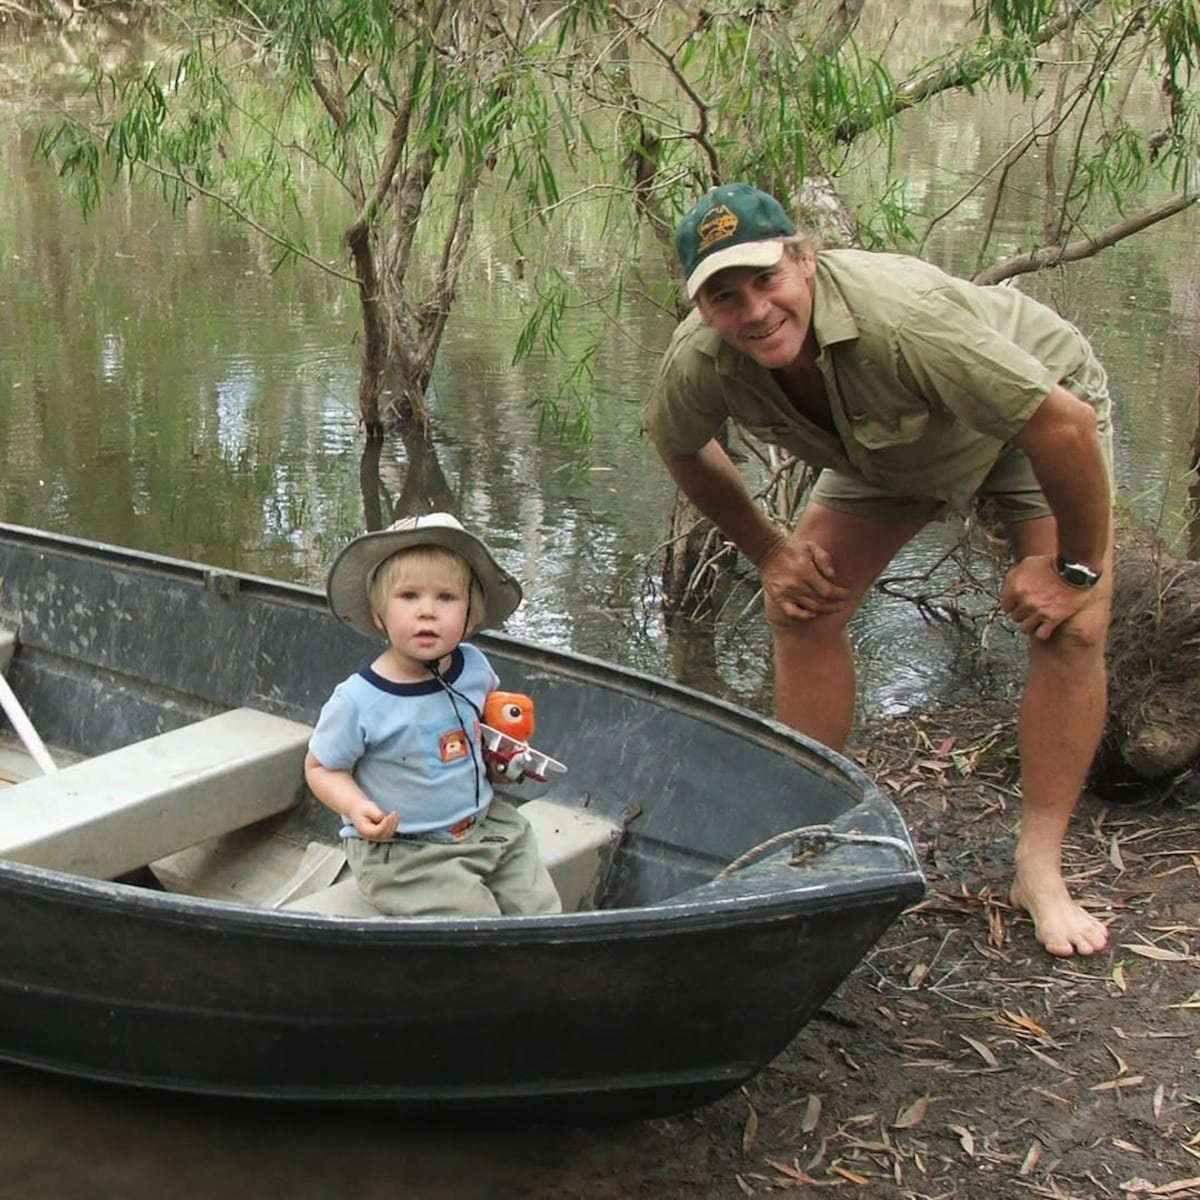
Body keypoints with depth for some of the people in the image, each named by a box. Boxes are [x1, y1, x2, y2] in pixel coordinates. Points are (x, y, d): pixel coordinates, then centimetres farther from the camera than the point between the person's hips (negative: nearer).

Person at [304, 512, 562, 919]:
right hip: (399, 850, -5)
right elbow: (320, 767, -7)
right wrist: (356, 807, -24)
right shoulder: (357, 701, -20)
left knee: (541, 907, 2)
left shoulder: (474, 666, -4)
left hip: (485, 823, 6)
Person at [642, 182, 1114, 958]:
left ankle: (1040, 870, -7)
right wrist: (769, 553, -2)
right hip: (889, 450, 5)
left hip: (1038, 406, -4)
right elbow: (685, 451, -2)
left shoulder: (900, 320, -44)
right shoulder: (699, 364, -27)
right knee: (802, 607, -7)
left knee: (1070, 627, -18)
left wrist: (1075, 567, -25)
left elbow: (1066, 426, -38)